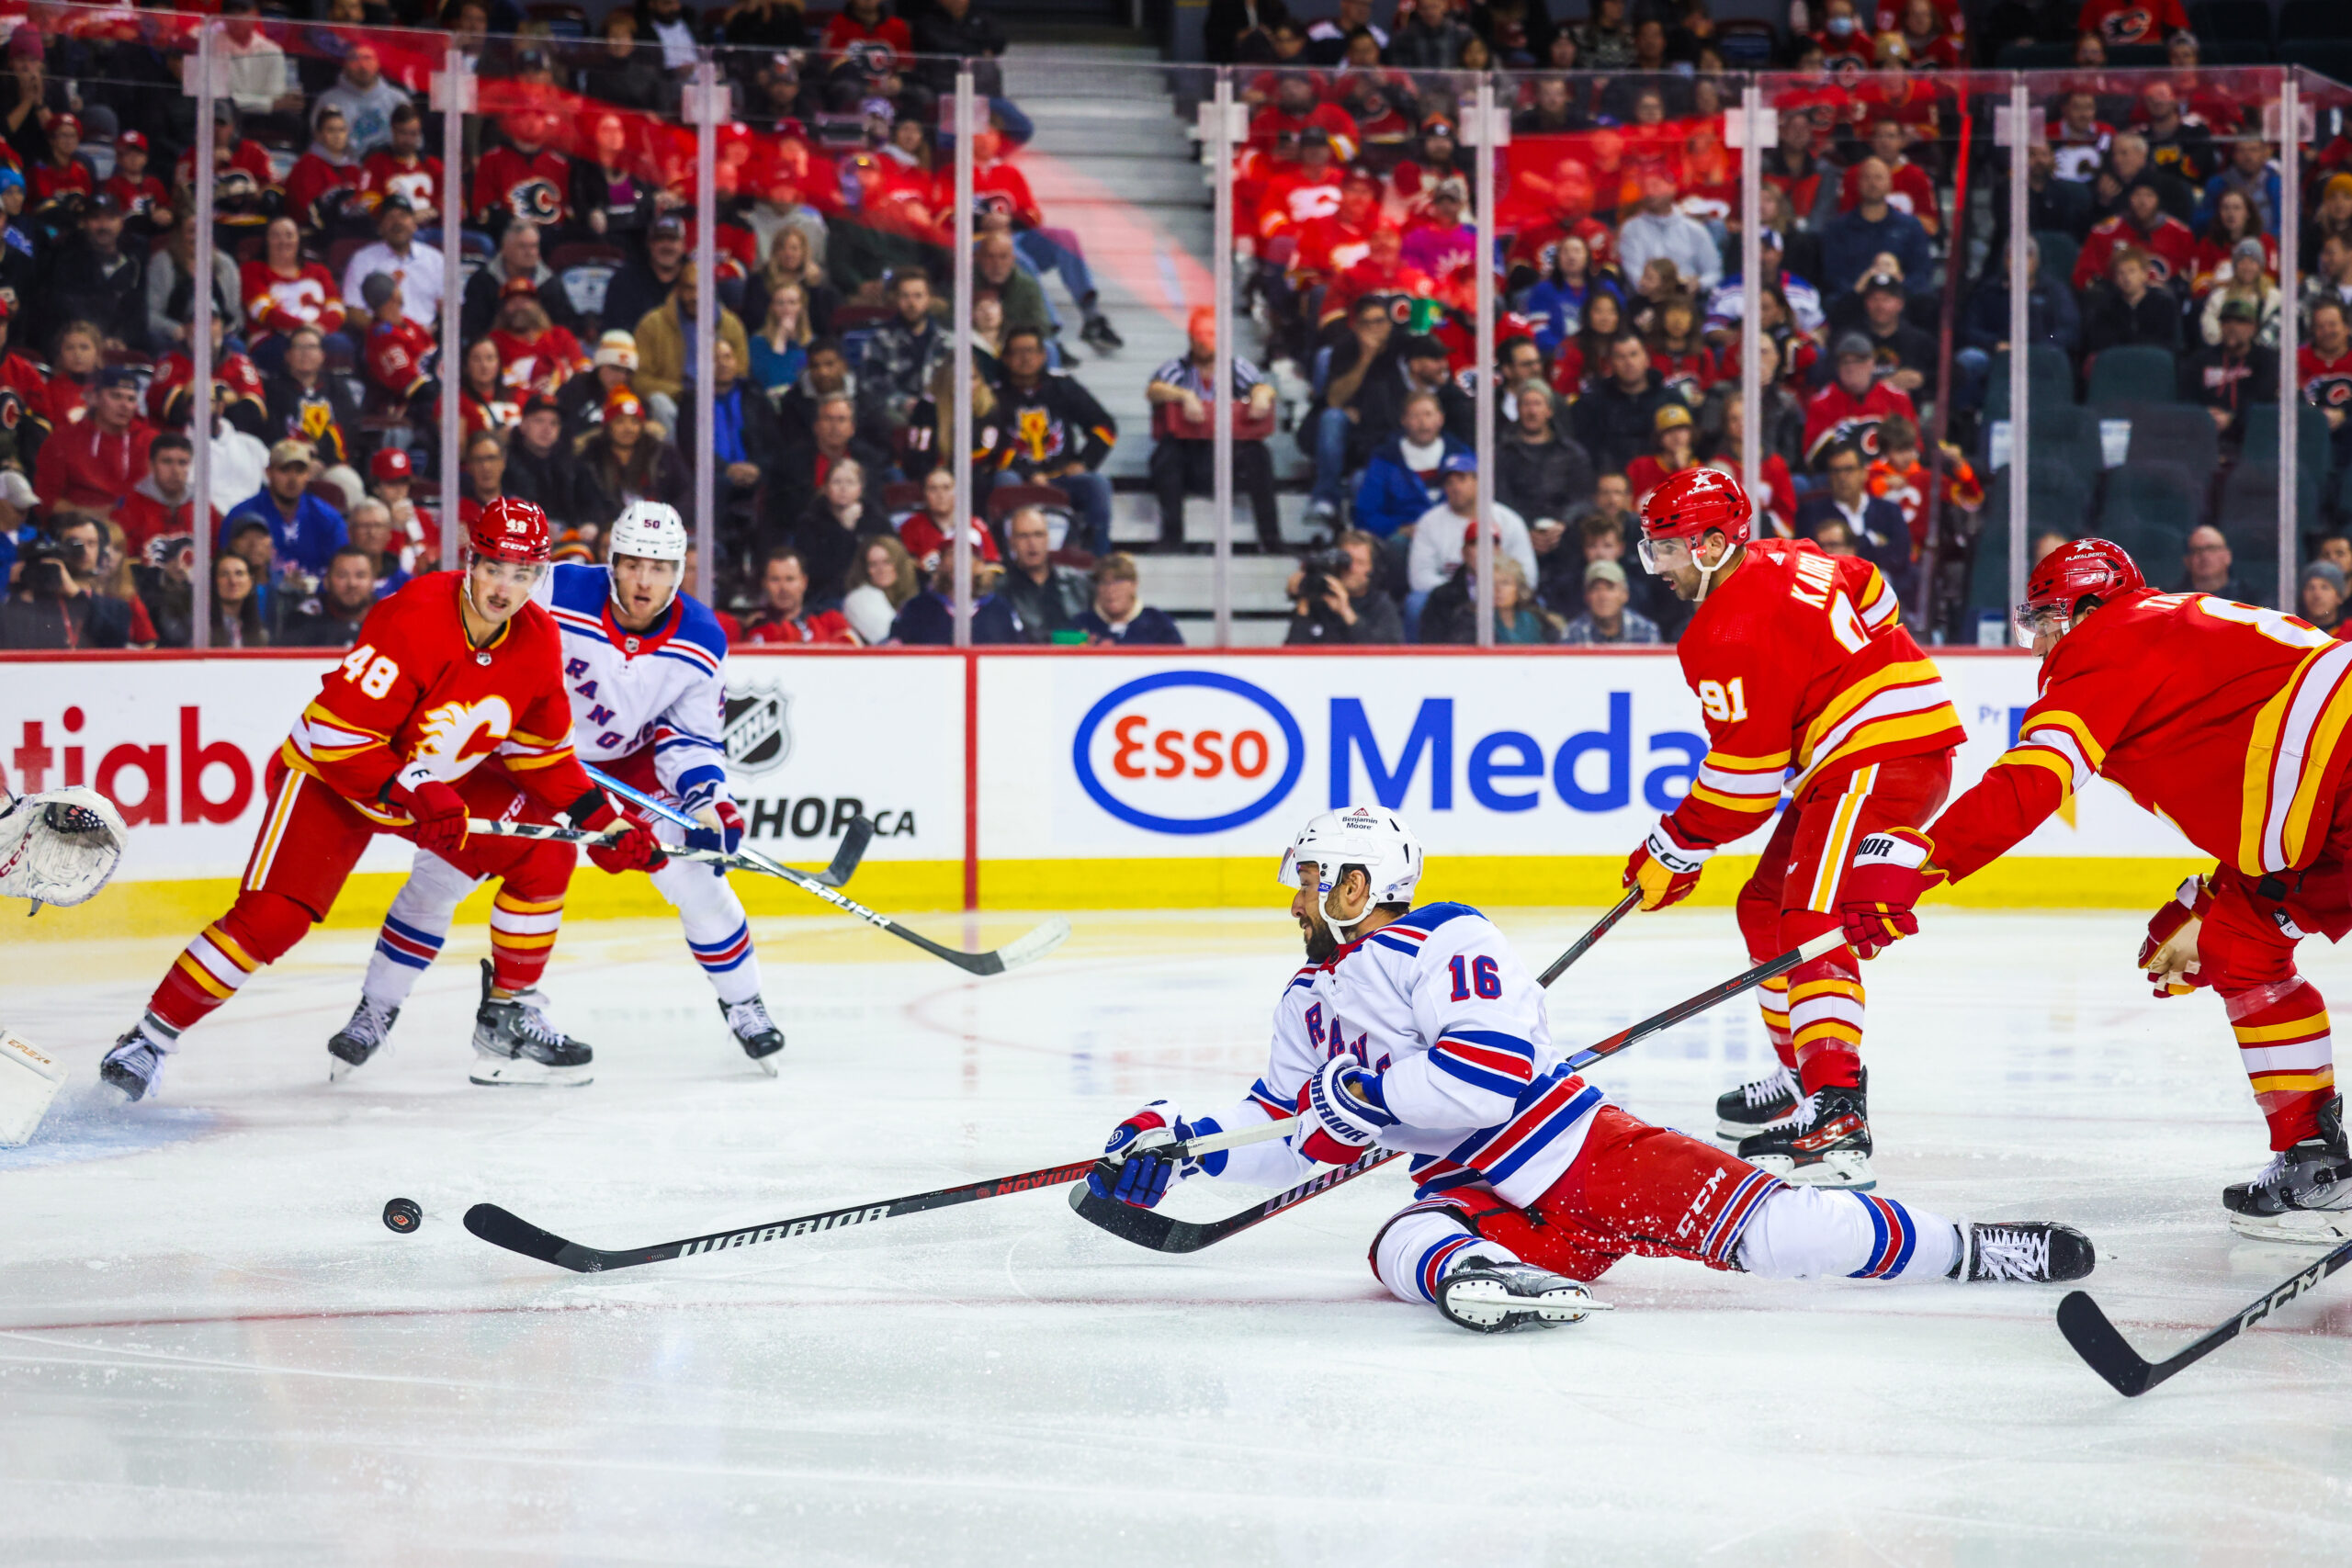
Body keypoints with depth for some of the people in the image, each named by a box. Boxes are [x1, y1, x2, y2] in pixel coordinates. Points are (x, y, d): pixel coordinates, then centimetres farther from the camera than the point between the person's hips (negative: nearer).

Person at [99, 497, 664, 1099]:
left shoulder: (537, 640, -10)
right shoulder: (413, 621, -31)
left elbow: (541, 752, 3)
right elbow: (336, 735, -29)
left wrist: (602, 822, -5)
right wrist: (412, 797, -34)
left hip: (445, 779, 6)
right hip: (331, 775, -6)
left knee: (545, 858, -7)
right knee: (271, 918, -20)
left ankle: (507, 1019, 7)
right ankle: (151, 1037, -8)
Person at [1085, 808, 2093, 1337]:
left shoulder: (1443, 948, -11)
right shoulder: (1310, 1002, 18)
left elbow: (1494, 1071, -24)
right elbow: (1286, 1137, 26)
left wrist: (1362, 1091, -19)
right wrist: (1180, 1144, 11)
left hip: (1584, 1153, -6)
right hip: (1477, 1205, 6)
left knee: (1767, 1229, -19)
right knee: (1404, 1249, -30)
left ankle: (1972, 1252, -7)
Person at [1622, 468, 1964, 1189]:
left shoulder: (1729, 634, -17)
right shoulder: (1785, 561, 11)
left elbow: (1744, 773, -16)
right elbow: (1870, 594, 29)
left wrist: (1676, 849, -6)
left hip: (1877, 759, -11)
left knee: (1812, 924, -22)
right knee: (1767, 908, 19)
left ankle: (1835, 1116, -36)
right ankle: (1804, 1073, 31)